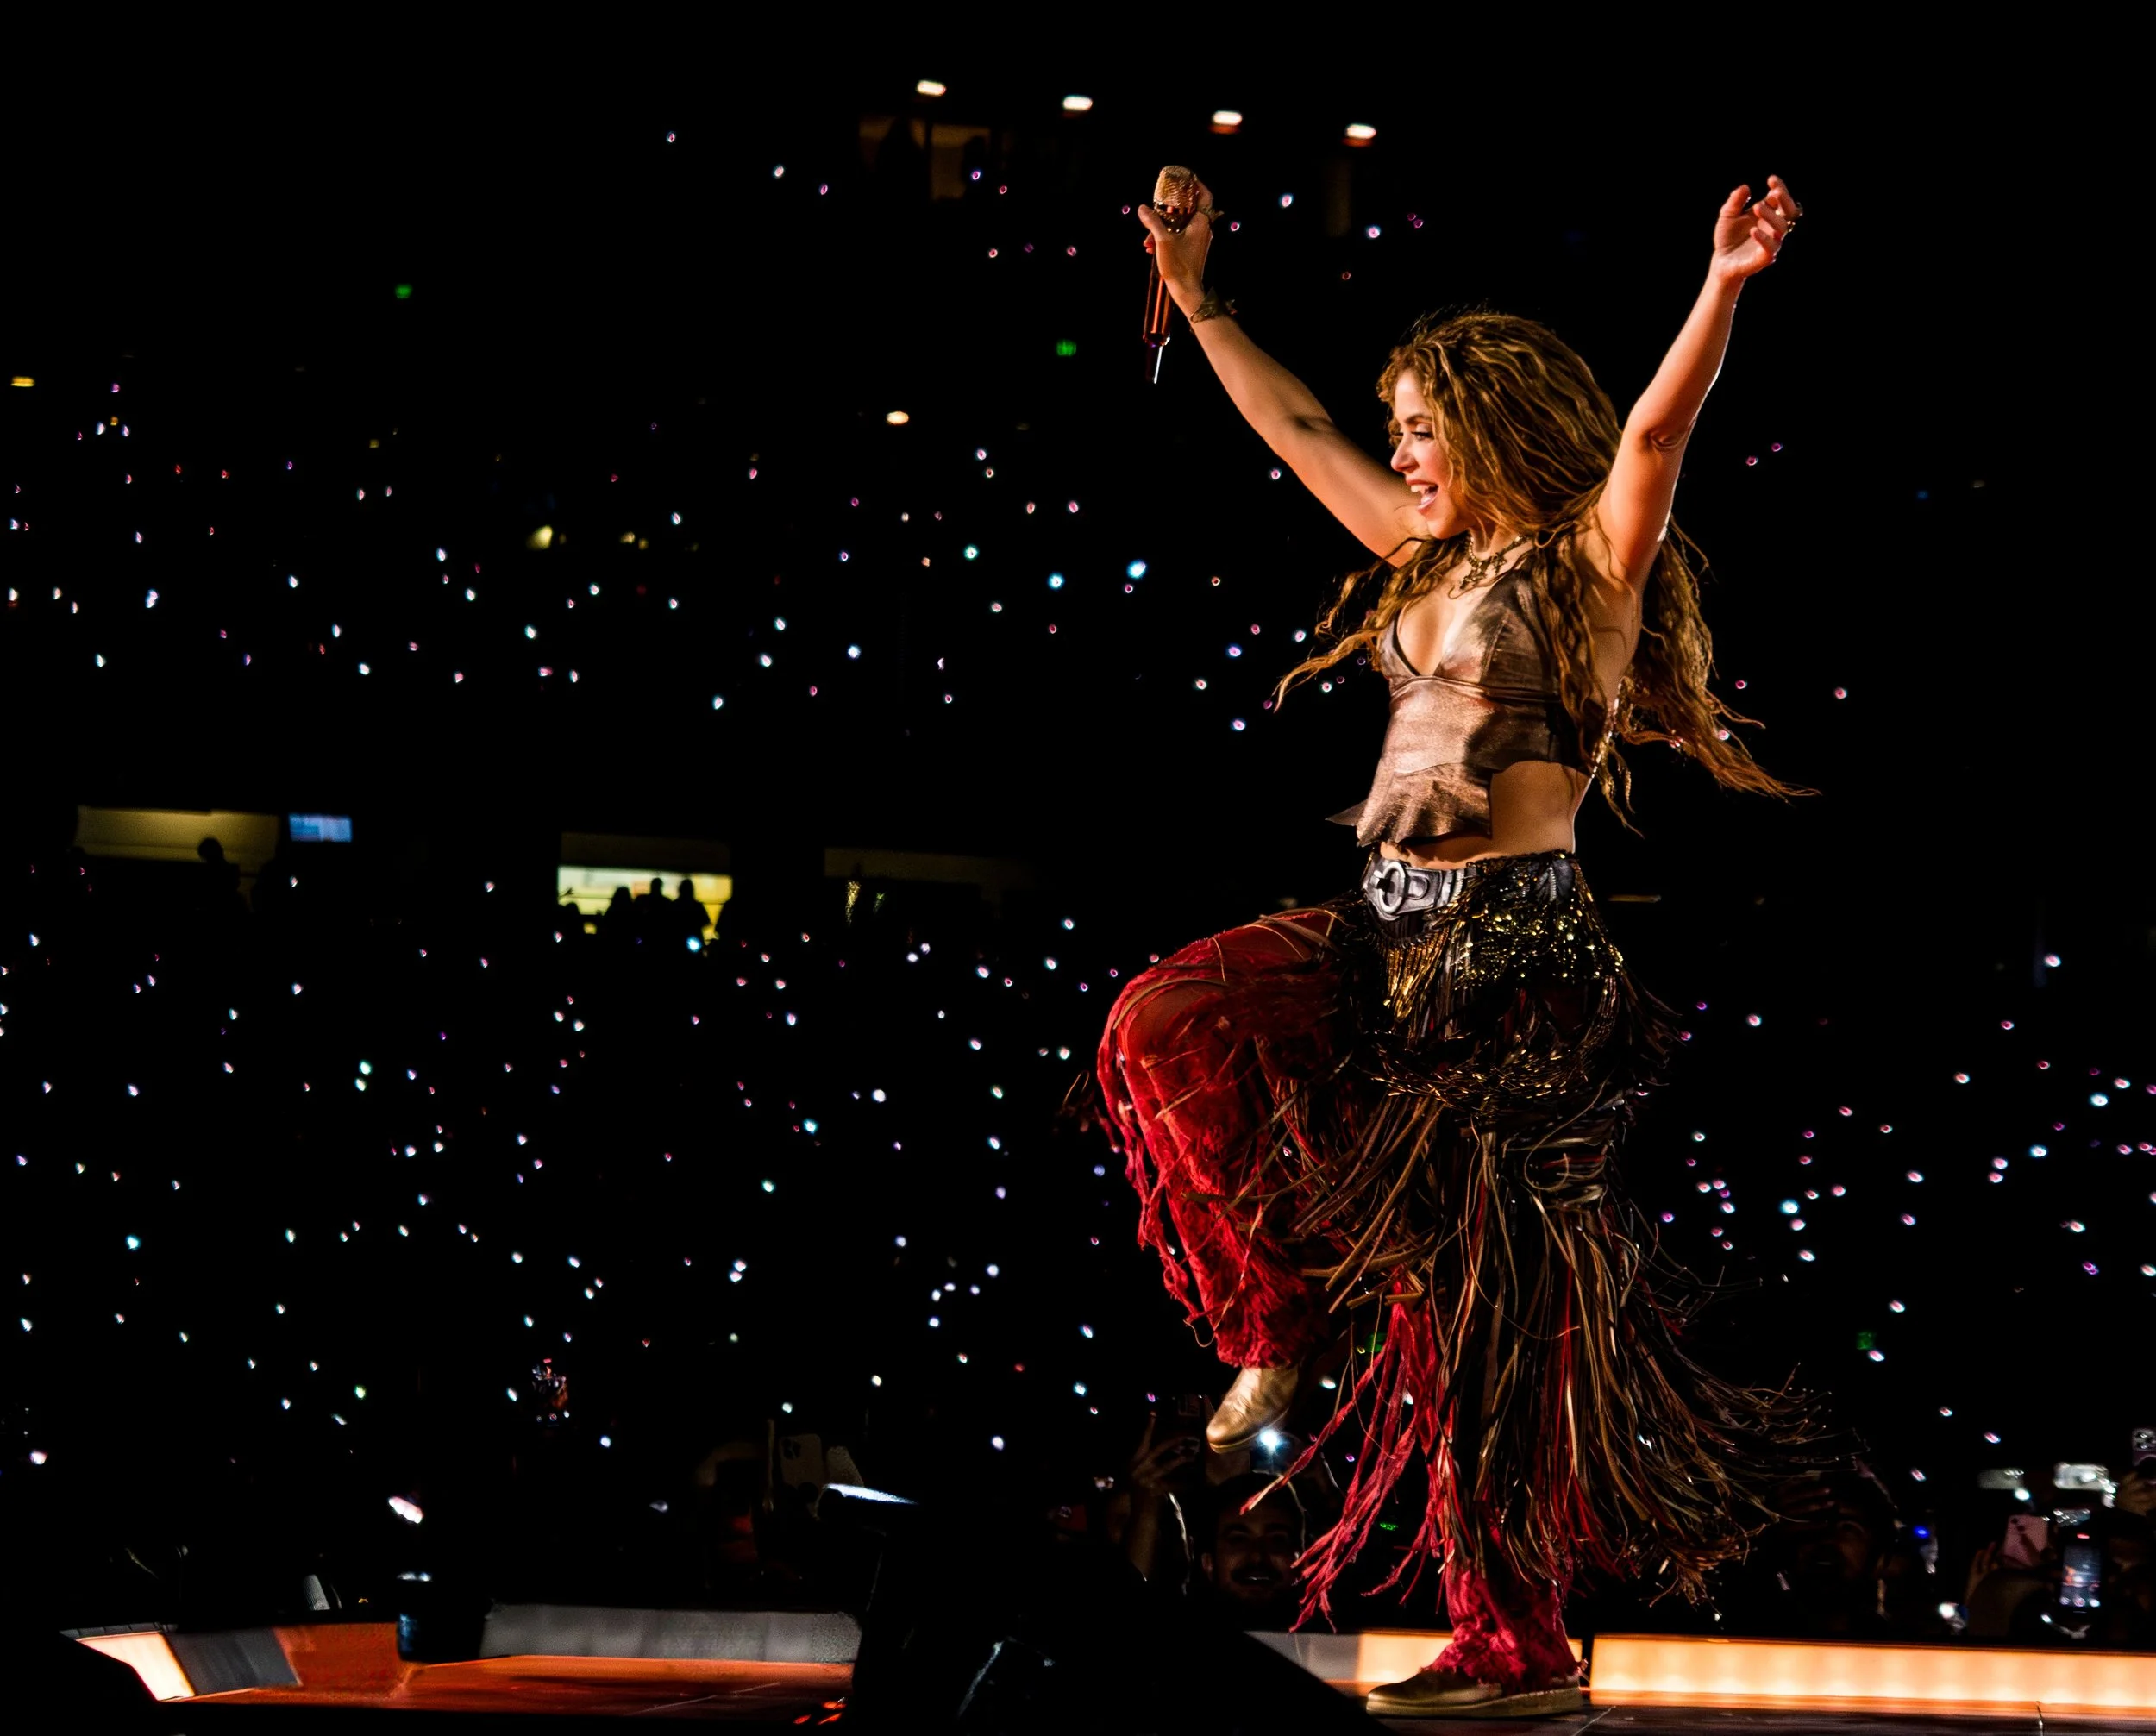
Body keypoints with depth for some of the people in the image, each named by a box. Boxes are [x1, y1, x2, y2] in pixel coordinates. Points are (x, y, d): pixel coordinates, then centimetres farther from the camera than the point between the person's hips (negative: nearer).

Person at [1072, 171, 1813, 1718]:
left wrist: (1725, 289, -36)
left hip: (1511, 954, -7)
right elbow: (1295, 426, 26)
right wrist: (1198, 296, 28)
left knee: (1479, 1292, -5)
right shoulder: (1435, 558, 17)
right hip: (1391, 931, 7)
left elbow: (1656, 433, -21)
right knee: (1170, 1021, -15)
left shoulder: (1590, 560, -3)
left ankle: (1519, 1645, 5)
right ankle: (1281, 1318, 1)